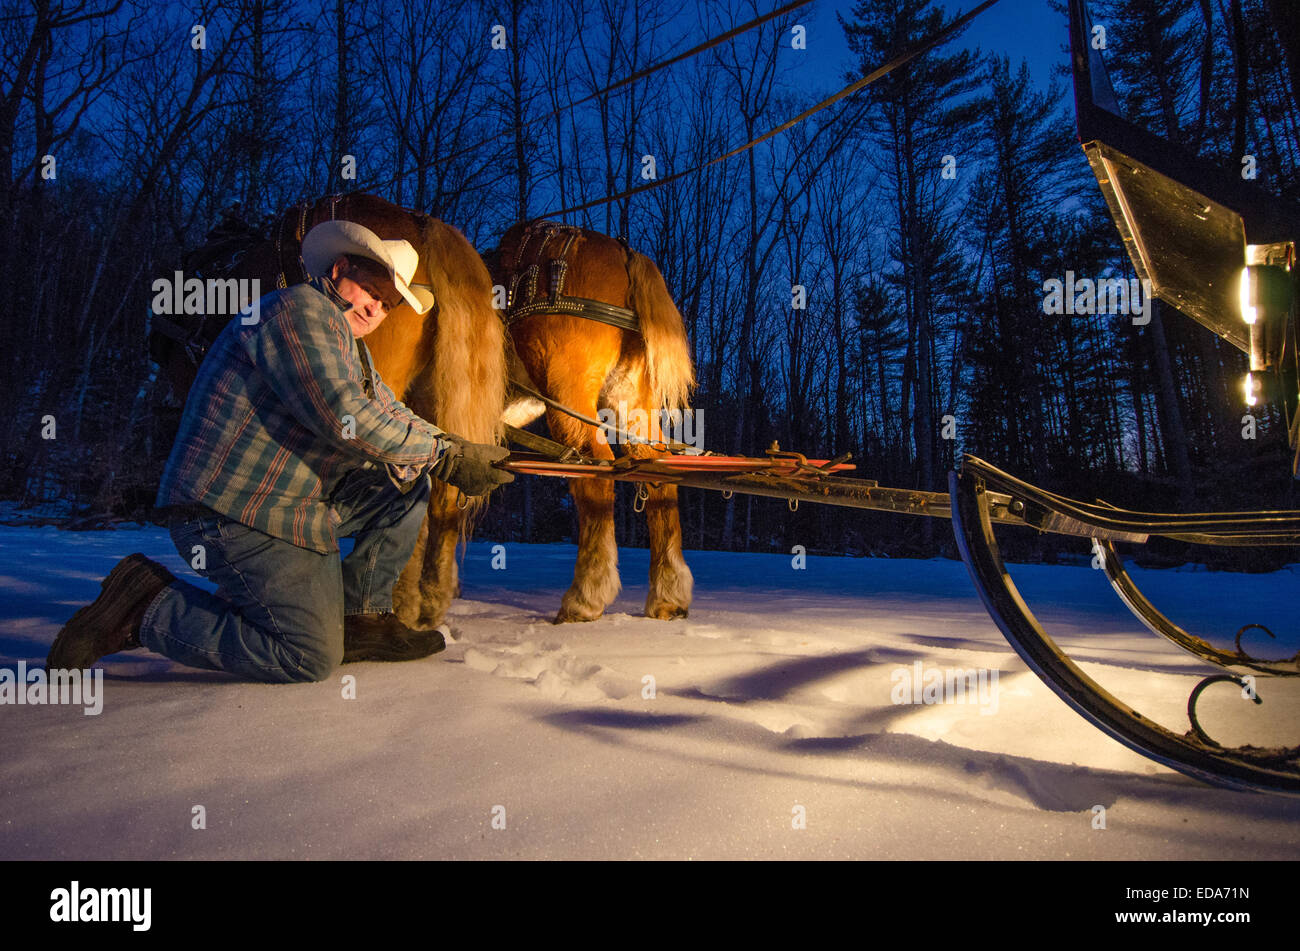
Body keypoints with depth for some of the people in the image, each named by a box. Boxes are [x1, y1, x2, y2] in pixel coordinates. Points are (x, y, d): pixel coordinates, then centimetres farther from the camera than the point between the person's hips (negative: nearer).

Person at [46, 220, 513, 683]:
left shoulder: (351, 347, 20)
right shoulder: (300, 309, -13)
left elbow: (392, 416, 13)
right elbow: (342, 417, -25)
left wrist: (456, 455, -7)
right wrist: (443, 452, -17)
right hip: (235, 515, -10)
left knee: (409, 480, 7)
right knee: (311, 657, -13)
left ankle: (361, 618, 10)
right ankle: (145, 609, -2)